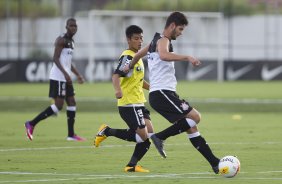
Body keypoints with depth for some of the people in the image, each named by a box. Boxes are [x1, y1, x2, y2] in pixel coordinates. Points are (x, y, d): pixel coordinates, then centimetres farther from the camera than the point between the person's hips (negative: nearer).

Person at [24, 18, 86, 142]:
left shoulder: (71, 42, 19)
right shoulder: (61, 40, -11)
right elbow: (55, 58, -20)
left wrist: (77, 75, 25)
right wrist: (65, 74, -28)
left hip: (66, 77, 10)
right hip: (58, 77, -10)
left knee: (72, 103, 7)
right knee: (58, 105, -11)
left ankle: (71, 135, 10)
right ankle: (31, 124, -6)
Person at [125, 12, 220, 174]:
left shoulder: (156, 41, 22)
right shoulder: (163, 40, -9)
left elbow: (138, 54, 40)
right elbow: (163, 56, -35)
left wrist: (130, 67, 59)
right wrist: (187, 57, -40)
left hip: (159, 94, 10)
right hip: (162, 93, -10)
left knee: (191, 127, 5)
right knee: (195, 117, -18)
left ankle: (215, 163, 2)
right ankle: (161, 137, -13)